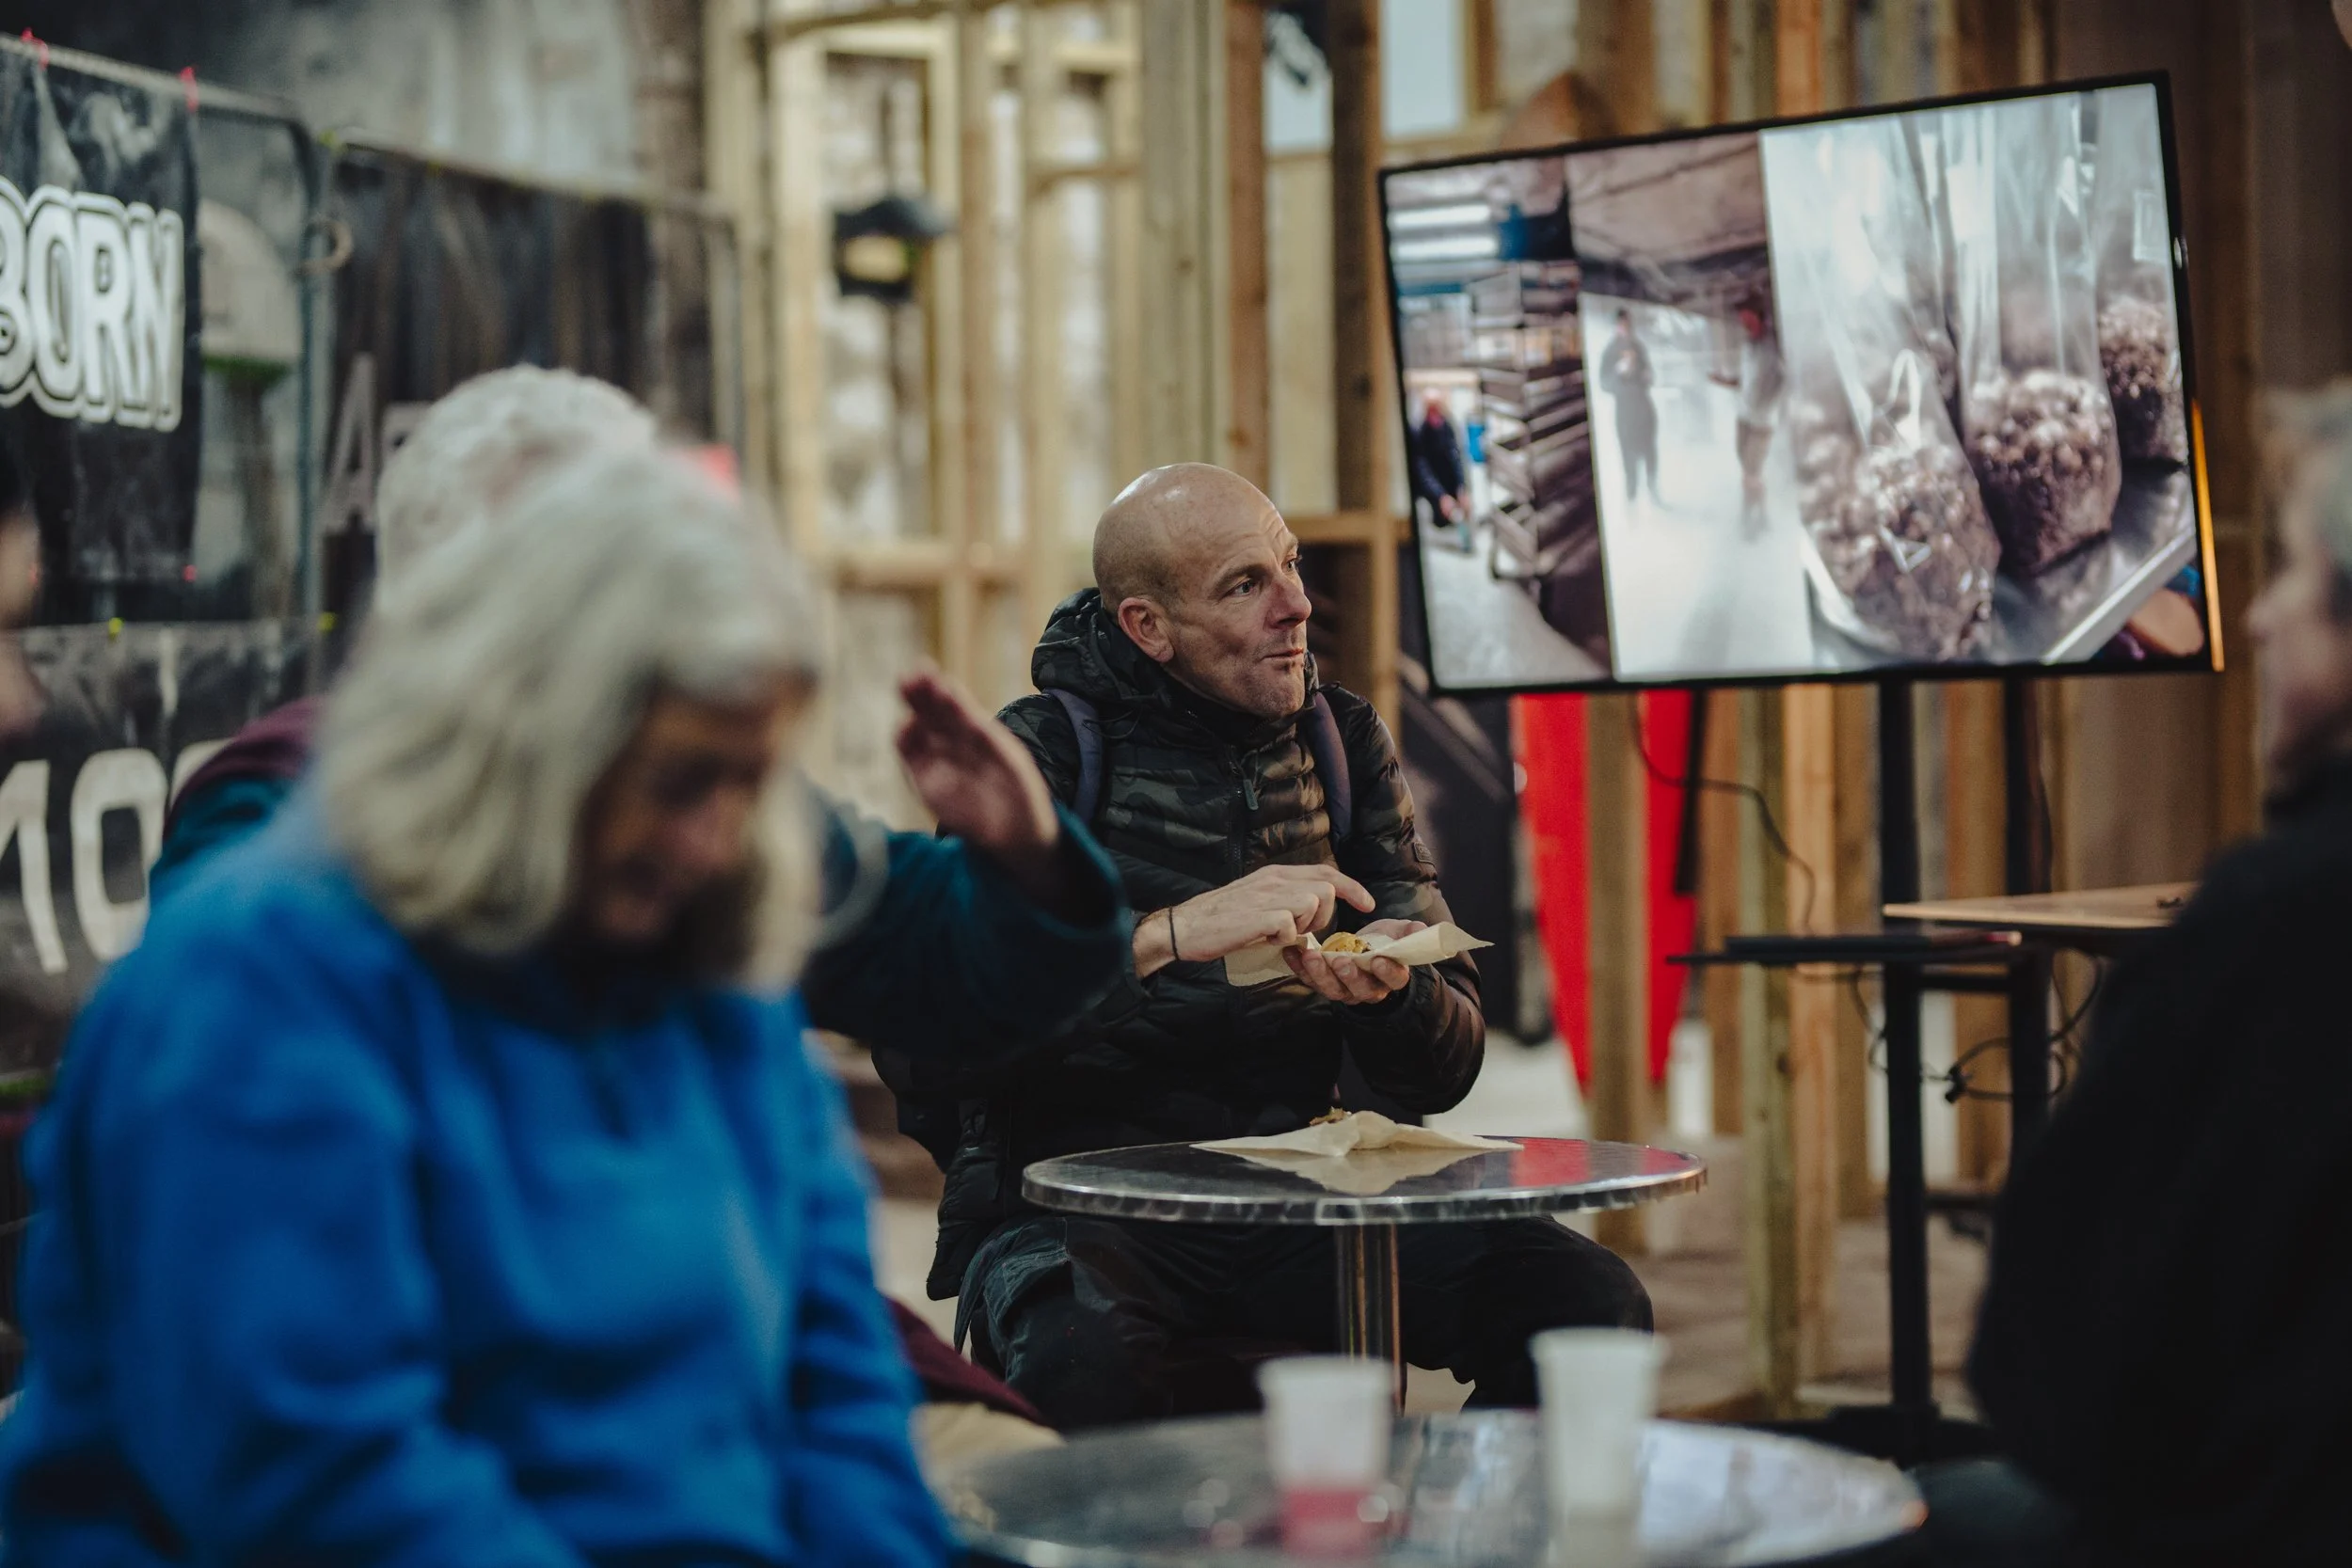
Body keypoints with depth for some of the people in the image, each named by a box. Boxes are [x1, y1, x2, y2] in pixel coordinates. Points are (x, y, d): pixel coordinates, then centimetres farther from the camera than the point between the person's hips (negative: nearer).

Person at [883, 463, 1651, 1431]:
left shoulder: (1343, 741, 11)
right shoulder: (1045, 751, -3)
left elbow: (1443, 1071, 8)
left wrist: (1390, 992, -16)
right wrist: (1169, 935, -25)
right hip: (1075, 1198, -4)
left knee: (1593, 1303, -19)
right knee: (1087, 1354, -38)